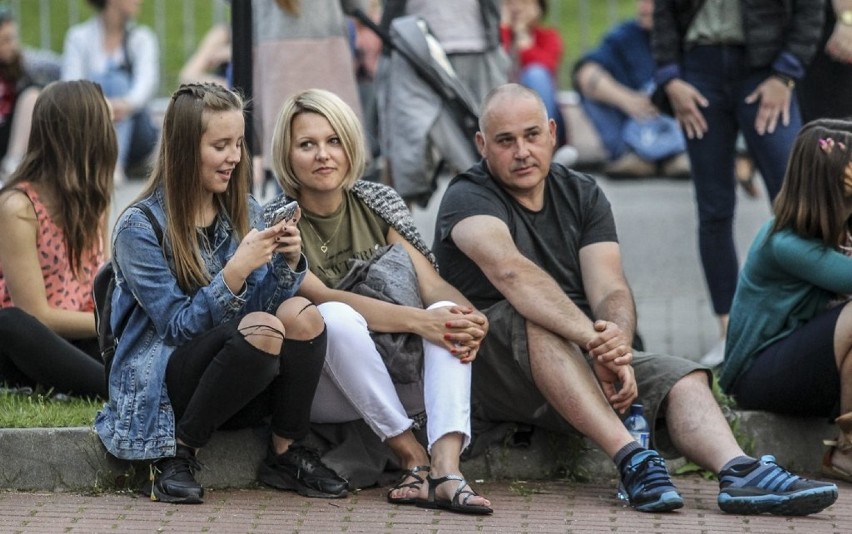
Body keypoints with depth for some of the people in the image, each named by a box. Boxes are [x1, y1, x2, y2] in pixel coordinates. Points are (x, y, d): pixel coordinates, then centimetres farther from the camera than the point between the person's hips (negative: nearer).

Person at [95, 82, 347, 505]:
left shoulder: (244, 211, 8)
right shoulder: (140, 227, -10)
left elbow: (264, 299, 4)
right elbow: (178, 326, -14)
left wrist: (287, 262, -15)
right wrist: (237, 271, -26)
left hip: (240, 393, 6)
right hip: (159, 387, -6)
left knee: (301, 315, -24)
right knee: (261, 329, -33)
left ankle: (286, 454, -8)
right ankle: (178, 454, -18)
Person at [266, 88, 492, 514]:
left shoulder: (377, 203, 6)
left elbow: (431, 283, -4)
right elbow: (324, 298, -21)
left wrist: (467, 316, -29)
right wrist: (418, 321, -32)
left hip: (396, 376, 4)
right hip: (324, 390, -4)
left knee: (448, 316, -25)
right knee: (335, 317, -34)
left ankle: (446, 468, -43)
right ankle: (413, 458, -30)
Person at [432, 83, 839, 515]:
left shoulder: (582, 194, 10)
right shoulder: (468, 198, -7)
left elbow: (611, 291, -5)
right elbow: (509, 270, -29)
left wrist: (617, 342, -30)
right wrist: (593, 338, -41)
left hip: (581, 360, 5)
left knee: (683, 378, -18)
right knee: (535, 319, -36)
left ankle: (738, 472, -47)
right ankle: (632, 459, -45)